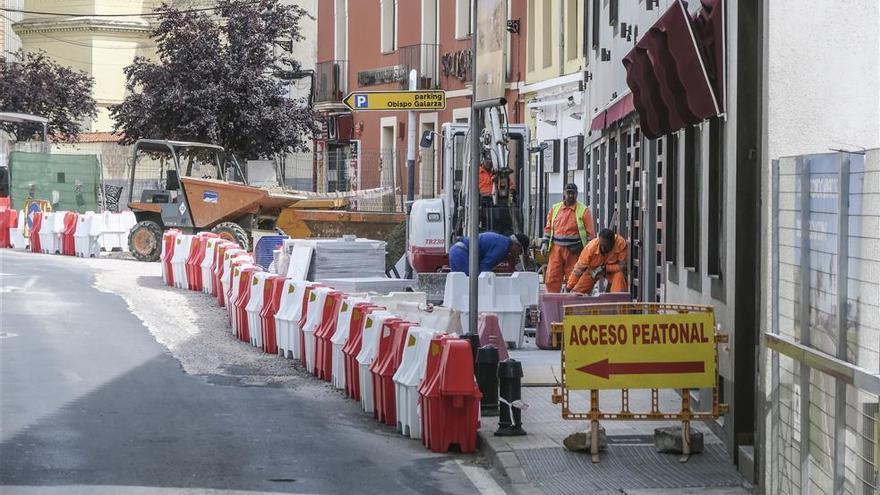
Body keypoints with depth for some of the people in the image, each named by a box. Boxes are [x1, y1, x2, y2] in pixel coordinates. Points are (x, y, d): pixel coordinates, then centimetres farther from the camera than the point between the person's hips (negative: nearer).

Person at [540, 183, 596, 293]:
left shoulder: (583, 210, -1)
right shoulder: (555, 208, 11)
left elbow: (590, 232, -2)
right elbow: (548, 228, 18)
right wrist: (545, 243, 7)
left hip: (573, 251, -3)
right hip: (556, 249, 3)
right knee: (551, 278, -1)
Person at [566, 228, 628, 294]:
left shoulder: (621, 243, -34)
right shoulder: (591, 247, -32)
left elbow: (622, 266, -25)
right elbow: (579, 268, -23)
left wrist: (605, 268, -34)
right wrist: (569, 288, -19)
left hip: (612, 269, -1)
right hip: (592, 270, 1)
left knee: (619, 275, -31)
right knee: (576, 293, -7)